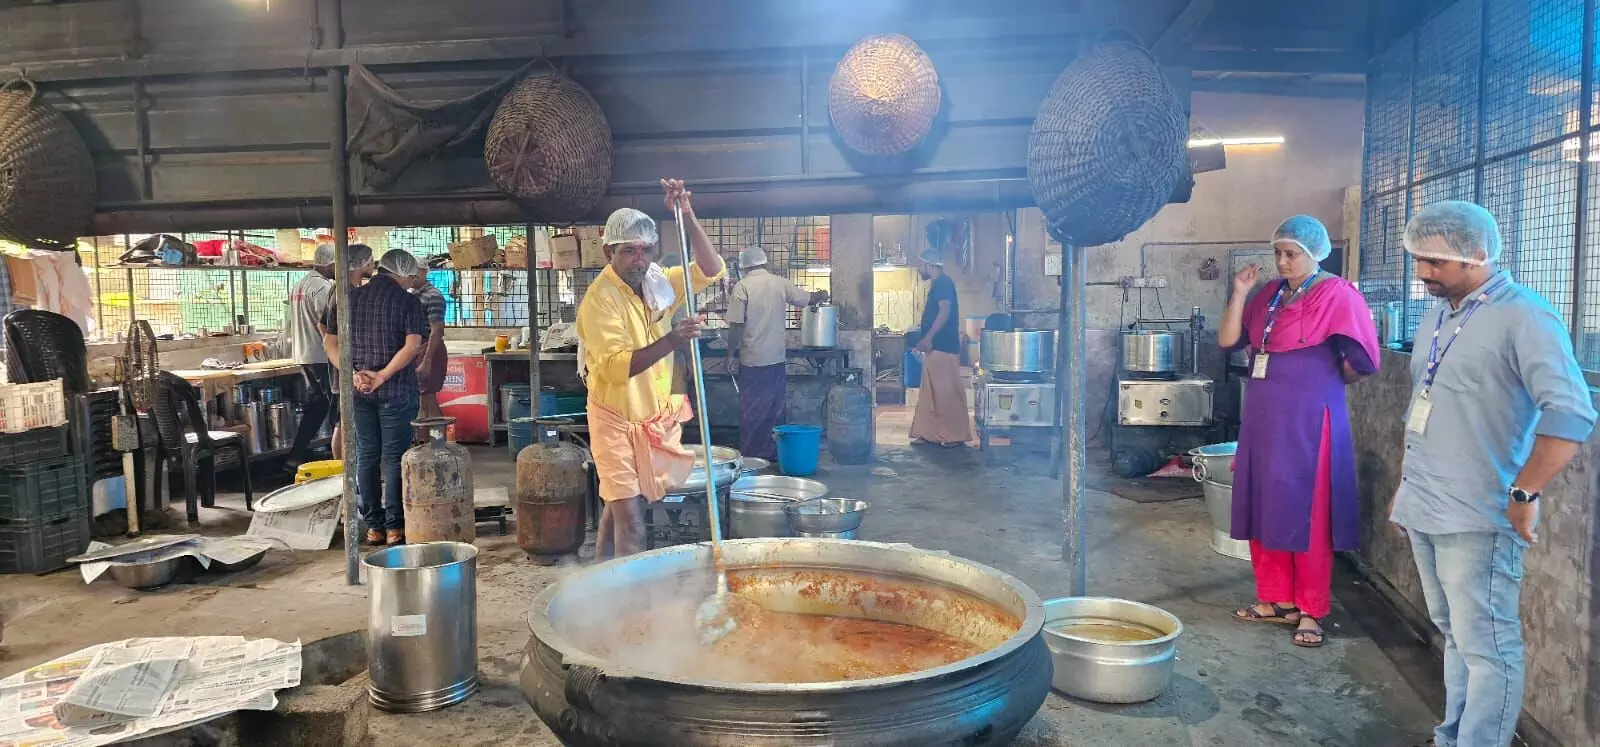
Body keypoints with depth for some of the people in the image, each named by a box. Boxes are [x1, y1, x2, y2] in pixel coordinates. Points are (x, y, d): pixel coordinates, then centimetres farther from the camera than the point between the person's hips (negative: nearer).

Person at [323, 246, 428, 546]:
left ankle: (373, 526, 14)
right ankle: (394, 527, 4)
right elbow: (413, 345, -18)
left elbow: (329, 342, 4)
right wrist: (382, 375, -16)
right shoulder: (407, 301, -6)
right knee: (394, 457, 2)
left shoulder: (349, 298, 8)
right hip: (395, 390, -4)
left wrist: (352, 374, -5)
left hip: (358, 391, 4)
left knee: (366, 456, 10)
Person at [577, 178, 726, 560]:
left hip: (655, 417, 7)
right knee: (631, 526, -11)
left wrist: (687, 214, -17)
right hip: (617, 419, -7)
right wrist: (670, 341, -40)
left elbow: (710, 270, -7)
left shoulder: (658, 282, 1)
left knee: (617, 507, 20)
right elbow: (615, 367, -28)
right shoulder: (600, 298, -20)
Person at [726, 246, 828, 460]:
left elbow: (736, 326, -11)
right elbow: (808, 299, 15)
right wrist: (821, 295, 37)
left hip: (751, 360, -3)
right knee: (776, 408, 12)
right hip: (777, 358, 3)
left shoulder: (742, 287, -8)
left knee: (751, 410, 5)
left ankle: (751, 455, 10)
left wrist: (731, 356, -3)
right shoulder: (781, 283, 1)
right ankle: (774, 452, 18)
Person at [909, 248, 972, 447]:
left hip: (942, 347, -11)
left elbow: (945, 311, -23)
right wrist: (926, 340, 24)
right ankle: (930, 434, 15)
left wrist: (928, 337, -26)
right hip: (936, 347, 11)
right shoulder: (937, 284, 19)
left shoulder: (943, 283, -11)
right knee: (930, 392, 11)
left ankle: (956, 435, -2)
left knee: (947, 392, -7)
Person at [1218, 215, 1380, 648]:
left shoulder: (1337, 295, -9)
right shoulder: (1269, 296, 11)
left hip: (1307, 421, -7)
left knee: (1306, 515, 0)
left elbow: (1363, 360, -11)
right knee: (1264, 511, 11)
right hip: (1263, 418, 7)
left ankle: (1310, 612, 11)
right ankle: (1275, 600, 23)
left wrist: (1328, 381, 5)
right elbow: (1228, 341, 5)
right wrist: (1240, 293, -4)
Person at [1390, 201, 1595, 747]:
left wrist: (1523, 494, -20)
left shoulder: (1523, 317, -13)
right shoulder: (1436, 319, 13)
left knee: (1485, 647, -1)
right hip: (1424, 511, 8)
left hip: (1475, 519, -8)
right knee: (1454, 635, 18)